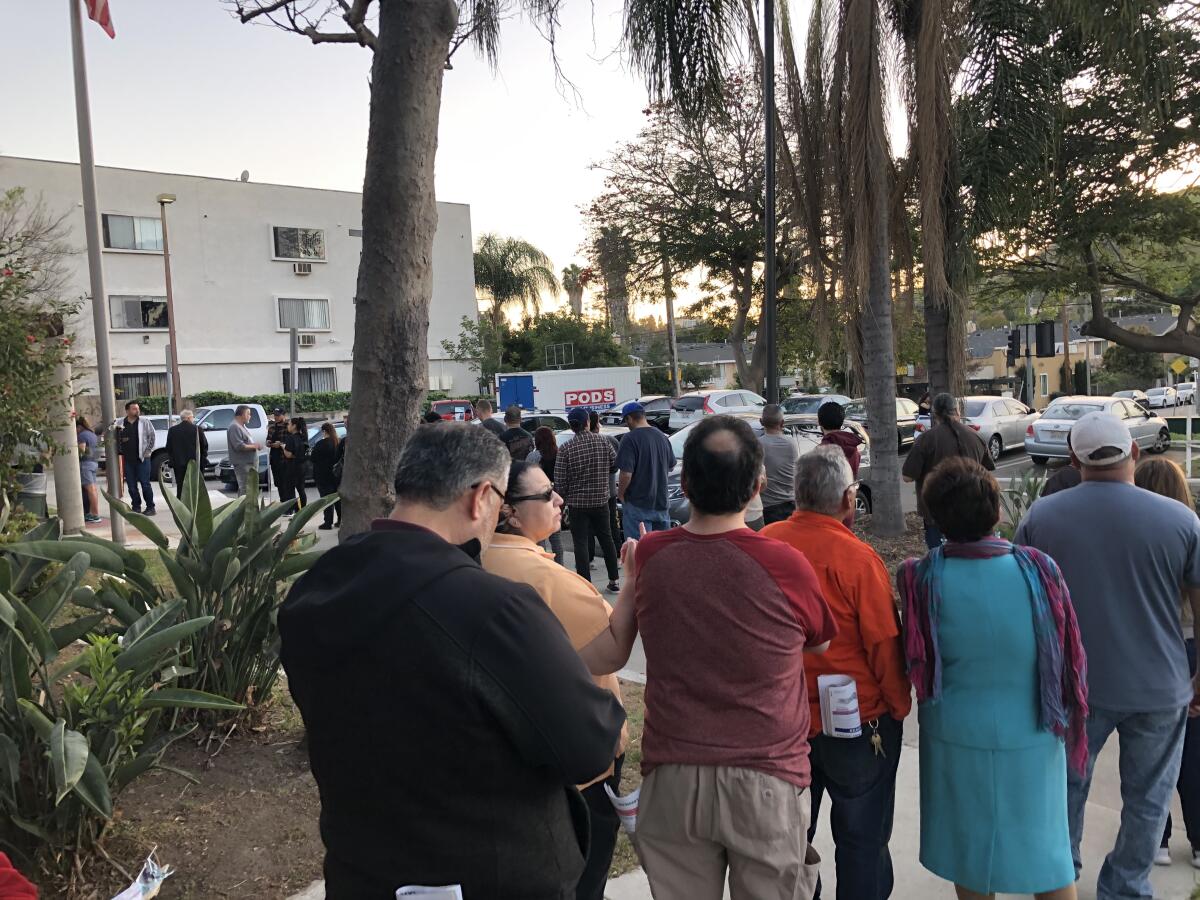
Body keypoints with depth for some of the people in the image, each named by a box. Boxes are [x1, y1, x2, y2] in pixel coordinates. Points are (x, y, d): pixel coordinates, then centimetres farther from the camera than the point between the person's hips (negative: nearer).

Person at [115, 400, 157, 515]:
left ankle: (150, 507, 5)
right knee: (131, 486, 7)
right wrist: (120, 453, 3)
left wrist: (148, 451, -1)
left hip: (142, 458, -3)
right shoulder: (120, 423, 6)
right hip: (127, 459, 3)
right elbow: (115, 439, 13)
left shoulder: (144, 422, 1)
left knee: (145, 483, -2)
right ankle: (136, 507, 15)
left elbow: (152, 436, 3)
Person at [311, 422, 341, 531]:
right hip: (337, 475, 6)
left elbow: (313, 459, -10)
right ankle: (341, 520, 19)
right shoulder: (338, 442, 1)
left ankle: (328, 522, -1)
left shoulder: (321, 444, -17)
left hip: (324, 475, -6)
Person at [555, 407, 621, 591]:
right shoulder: (603, 442, -5)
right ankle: (614, 580, 24)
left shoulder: (565, 449, -12)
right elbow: (616, 464, 5)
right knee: (606, 538, 17)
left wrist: (562, 500, 6)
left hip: (577, 503, -3)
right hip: (601, 500, 3)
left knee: (581, 543, 2)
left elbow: (559, 481, -11)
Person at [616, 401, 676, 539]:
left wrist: (620, 494, -5)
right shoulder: (661, 436, 7)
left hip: (638, 504, -7)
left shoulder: (631, 439, -16)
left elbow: (626, 474, -21)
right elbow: (671, 466, 19)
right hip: (661, 501, 7)